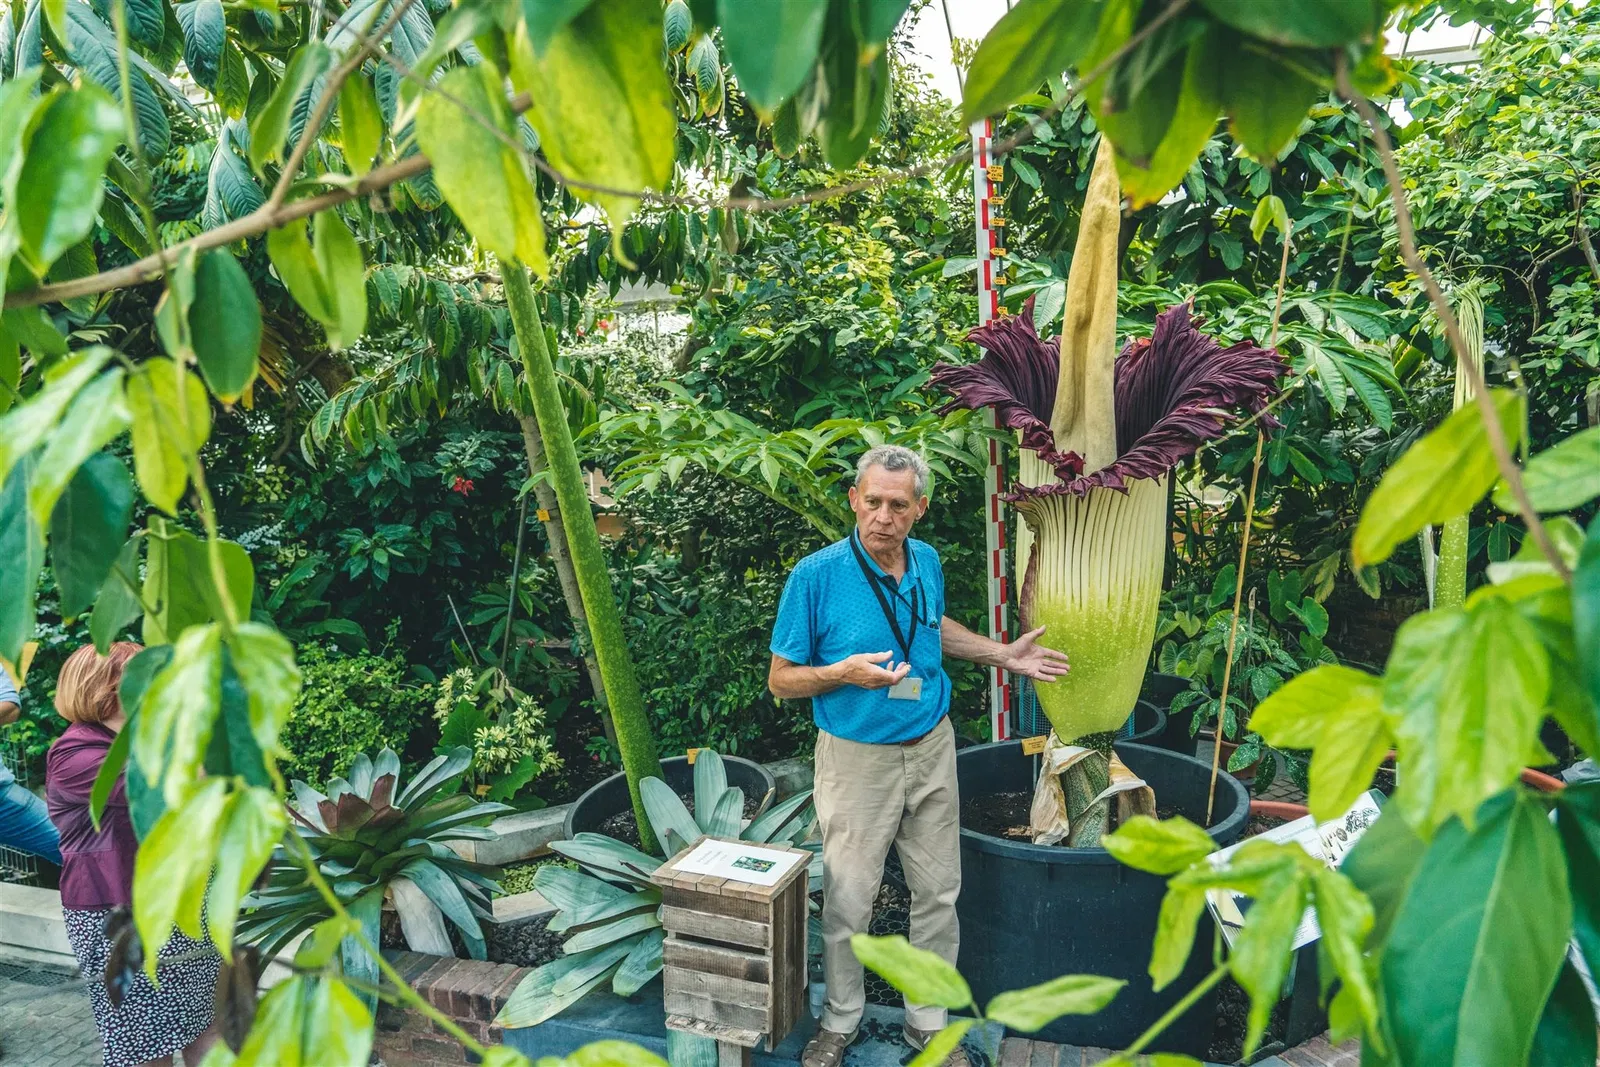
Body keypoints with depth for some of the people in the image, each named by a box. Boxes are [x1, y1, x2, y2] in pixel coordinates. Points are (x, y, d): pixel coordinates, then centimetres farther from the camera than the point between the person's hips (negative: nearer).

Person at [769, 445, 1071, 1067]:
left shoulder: (927, 562, -2)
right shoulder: (816, 575, -17)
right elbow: (781, 681, -10)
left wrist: (1004, 656, 14)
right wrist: (844, 672, -27)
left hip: (932, 750, 5)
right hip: (858, 759, -4)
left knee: (938, 895, 13)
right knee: (848, 903, 6)